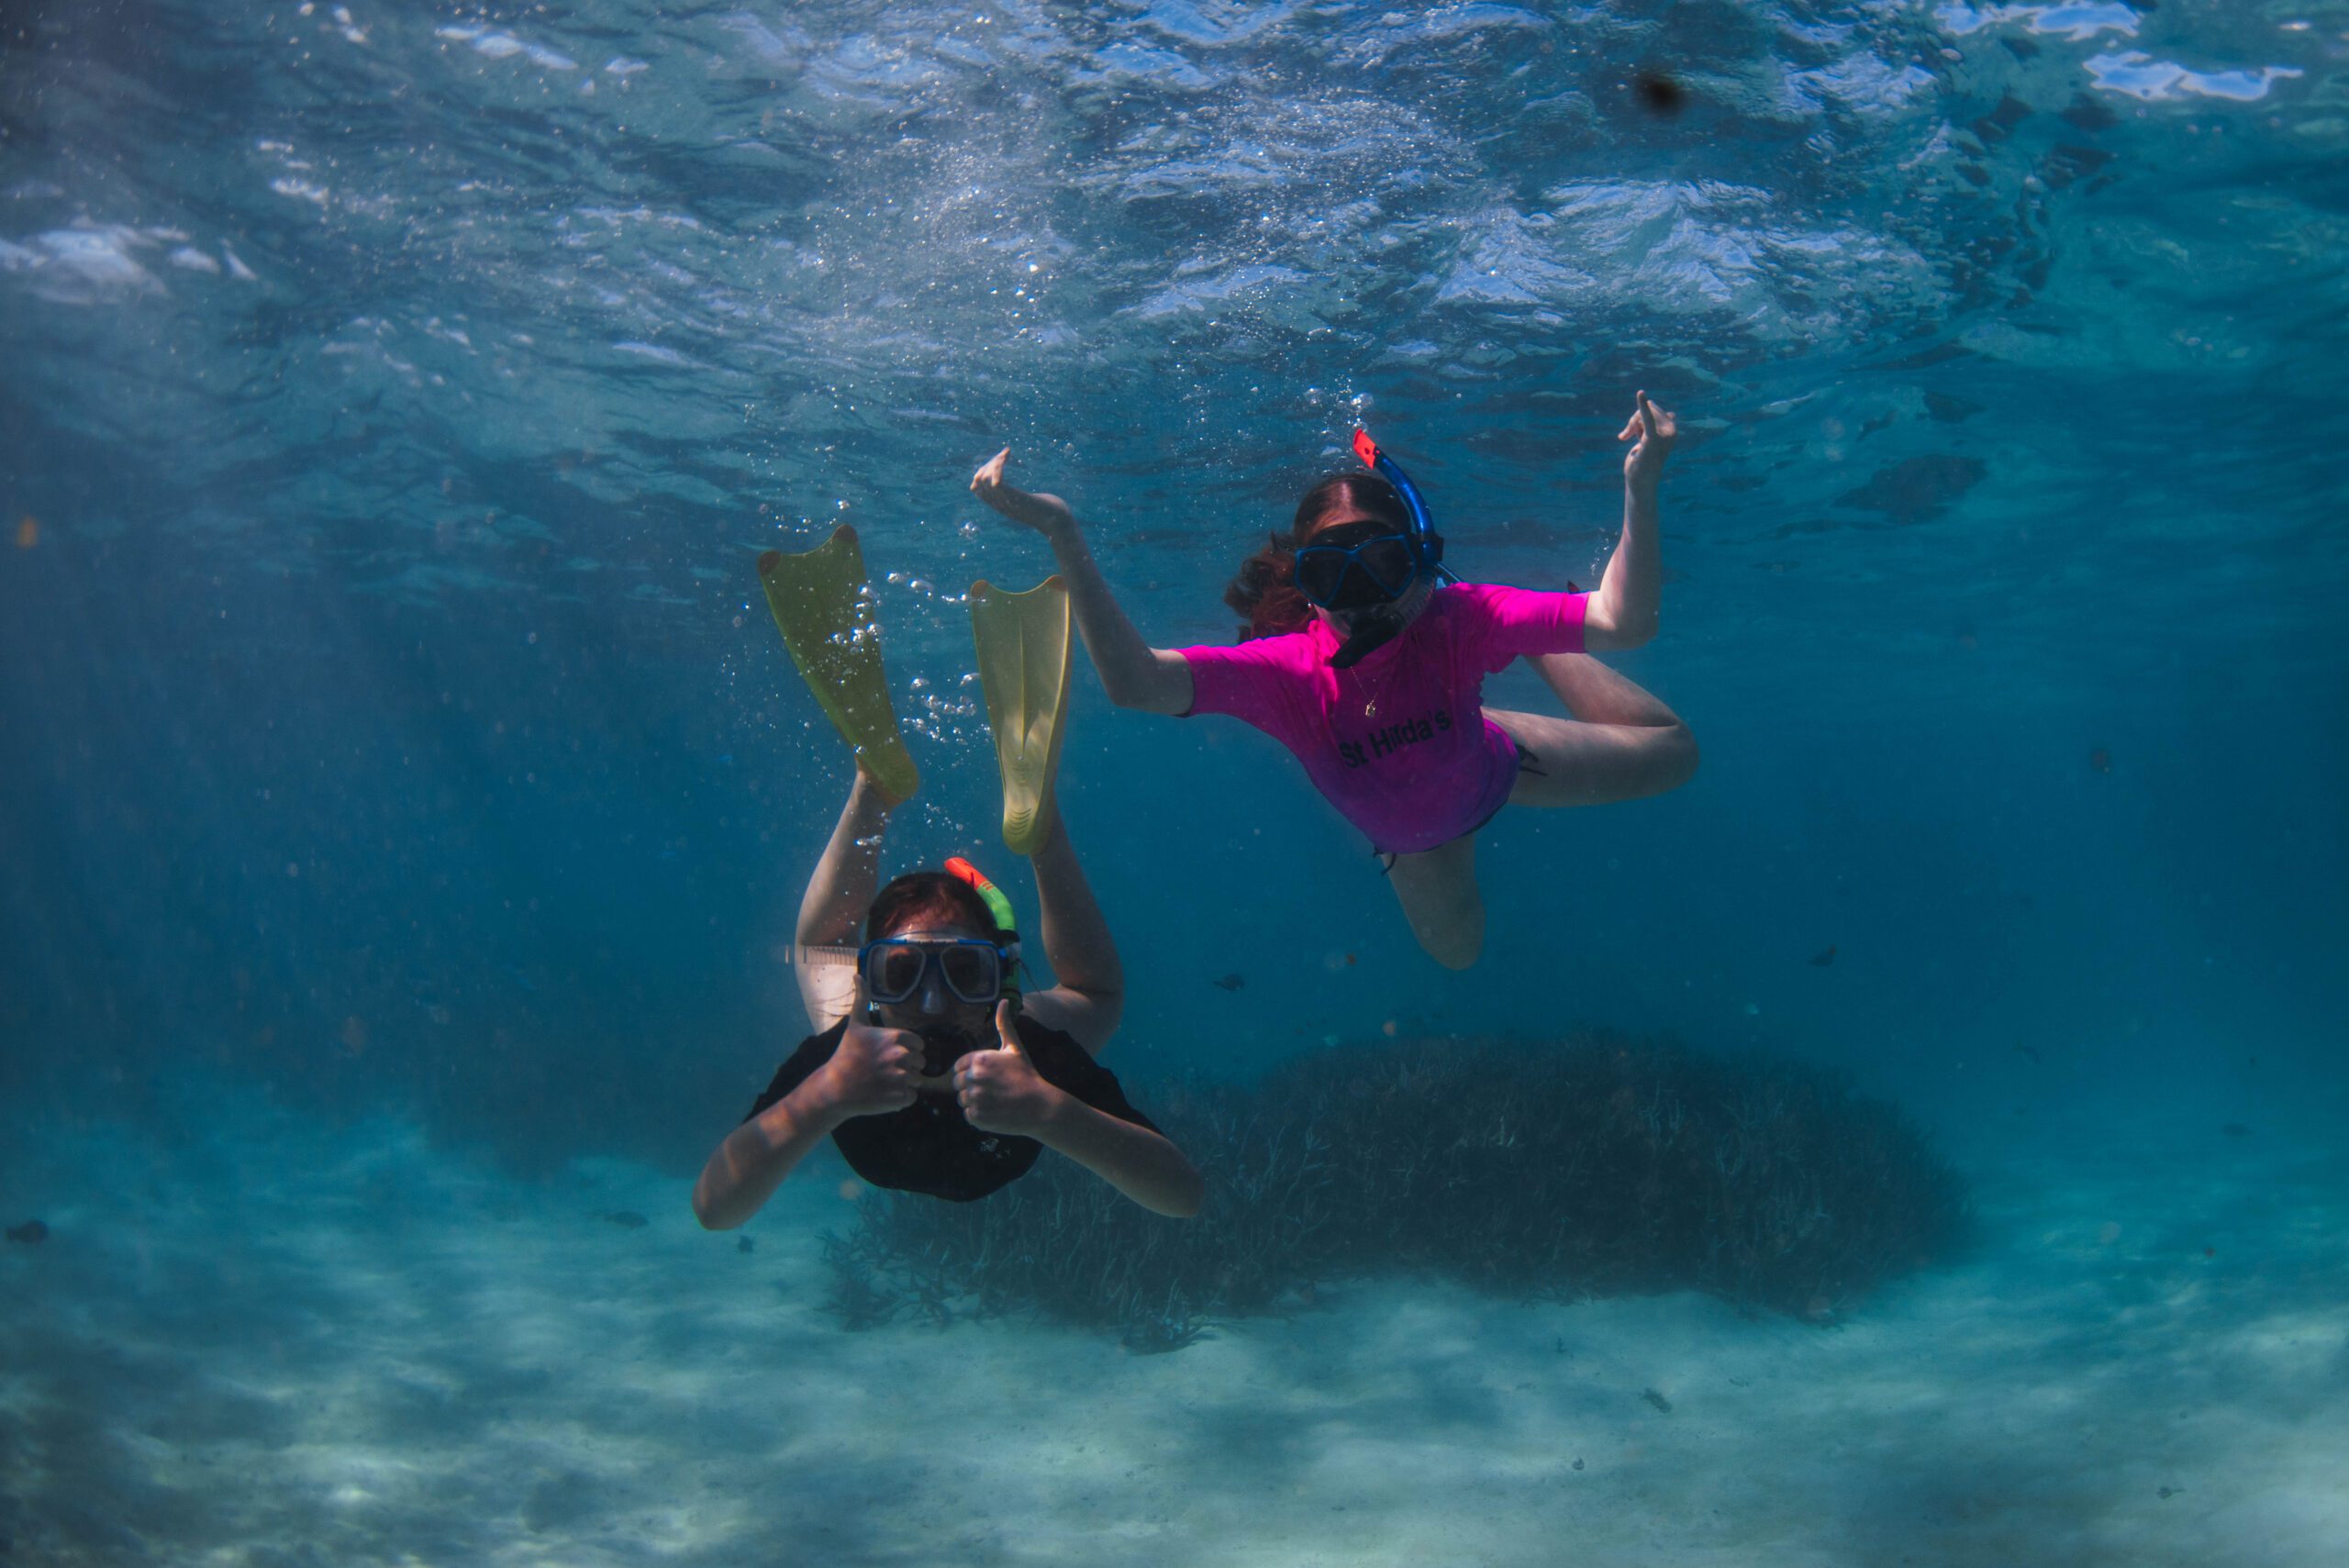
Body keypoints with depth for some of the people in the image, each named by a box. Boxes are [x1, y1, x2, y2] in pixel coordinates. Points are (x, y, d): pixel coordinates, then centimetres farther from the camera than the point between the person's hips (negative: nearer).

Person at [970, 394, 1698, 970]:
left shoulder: (1458, 623, -41)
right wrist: (1065, 539, -66)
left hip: (1491, 768, -1)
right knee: (1456, 952, 31)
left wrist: (1640, 489, -65)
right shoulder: (1283, 671, -41)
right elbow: (1134, 680, -58)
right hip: (1411, 837, 1)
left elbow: (1623, 623, -51)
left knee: (1672, 755, 16)